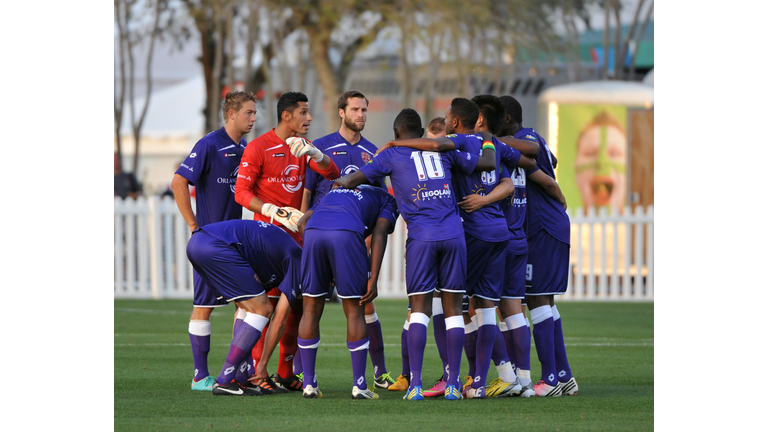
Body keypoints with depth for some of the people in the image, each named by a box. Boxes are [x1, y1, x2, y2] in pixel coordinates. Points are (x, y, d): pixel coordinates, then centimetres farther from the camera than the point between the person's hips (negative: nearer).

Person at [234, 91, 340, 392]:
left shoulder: (301, 148, 13)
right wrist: (273, 212, -22)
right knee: (266, 302, -12)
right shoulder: (259, 147, -7)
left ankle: (286, 373, 13)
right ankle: (255, 372, -9)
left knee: (296, 303, 6)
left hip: (296, 233, 7)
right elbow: (241, 192, -10)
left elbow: (332, 173, 2)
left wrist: (314, 154, -17)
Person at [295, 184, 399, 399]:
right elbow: (379, 233, 10)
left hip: (313, 232, 3)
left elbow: (303, 221, 25)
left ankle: (309, 383, 16)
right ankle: (359, 385, 10)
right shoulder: (387, 201, 30)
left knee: (311, 309, 14)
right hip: (347, 235, -3)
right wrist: (373, 279, 4)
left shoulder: (335, 191, 42)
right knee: (355, 311, 9)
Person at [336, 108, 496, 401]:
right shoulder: (443, 149, 14)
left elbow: (351, 181, 10)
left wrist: (339, 184, 31)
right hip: (453, 234, 2)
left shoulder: (392, 155, 7)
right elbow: (488, 163, 20)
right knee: (453, 308, 5)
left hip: (421, 237, -2)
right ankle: (453, 384, 2)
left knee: (420, 308, 2)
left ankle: (415, 384, -7)